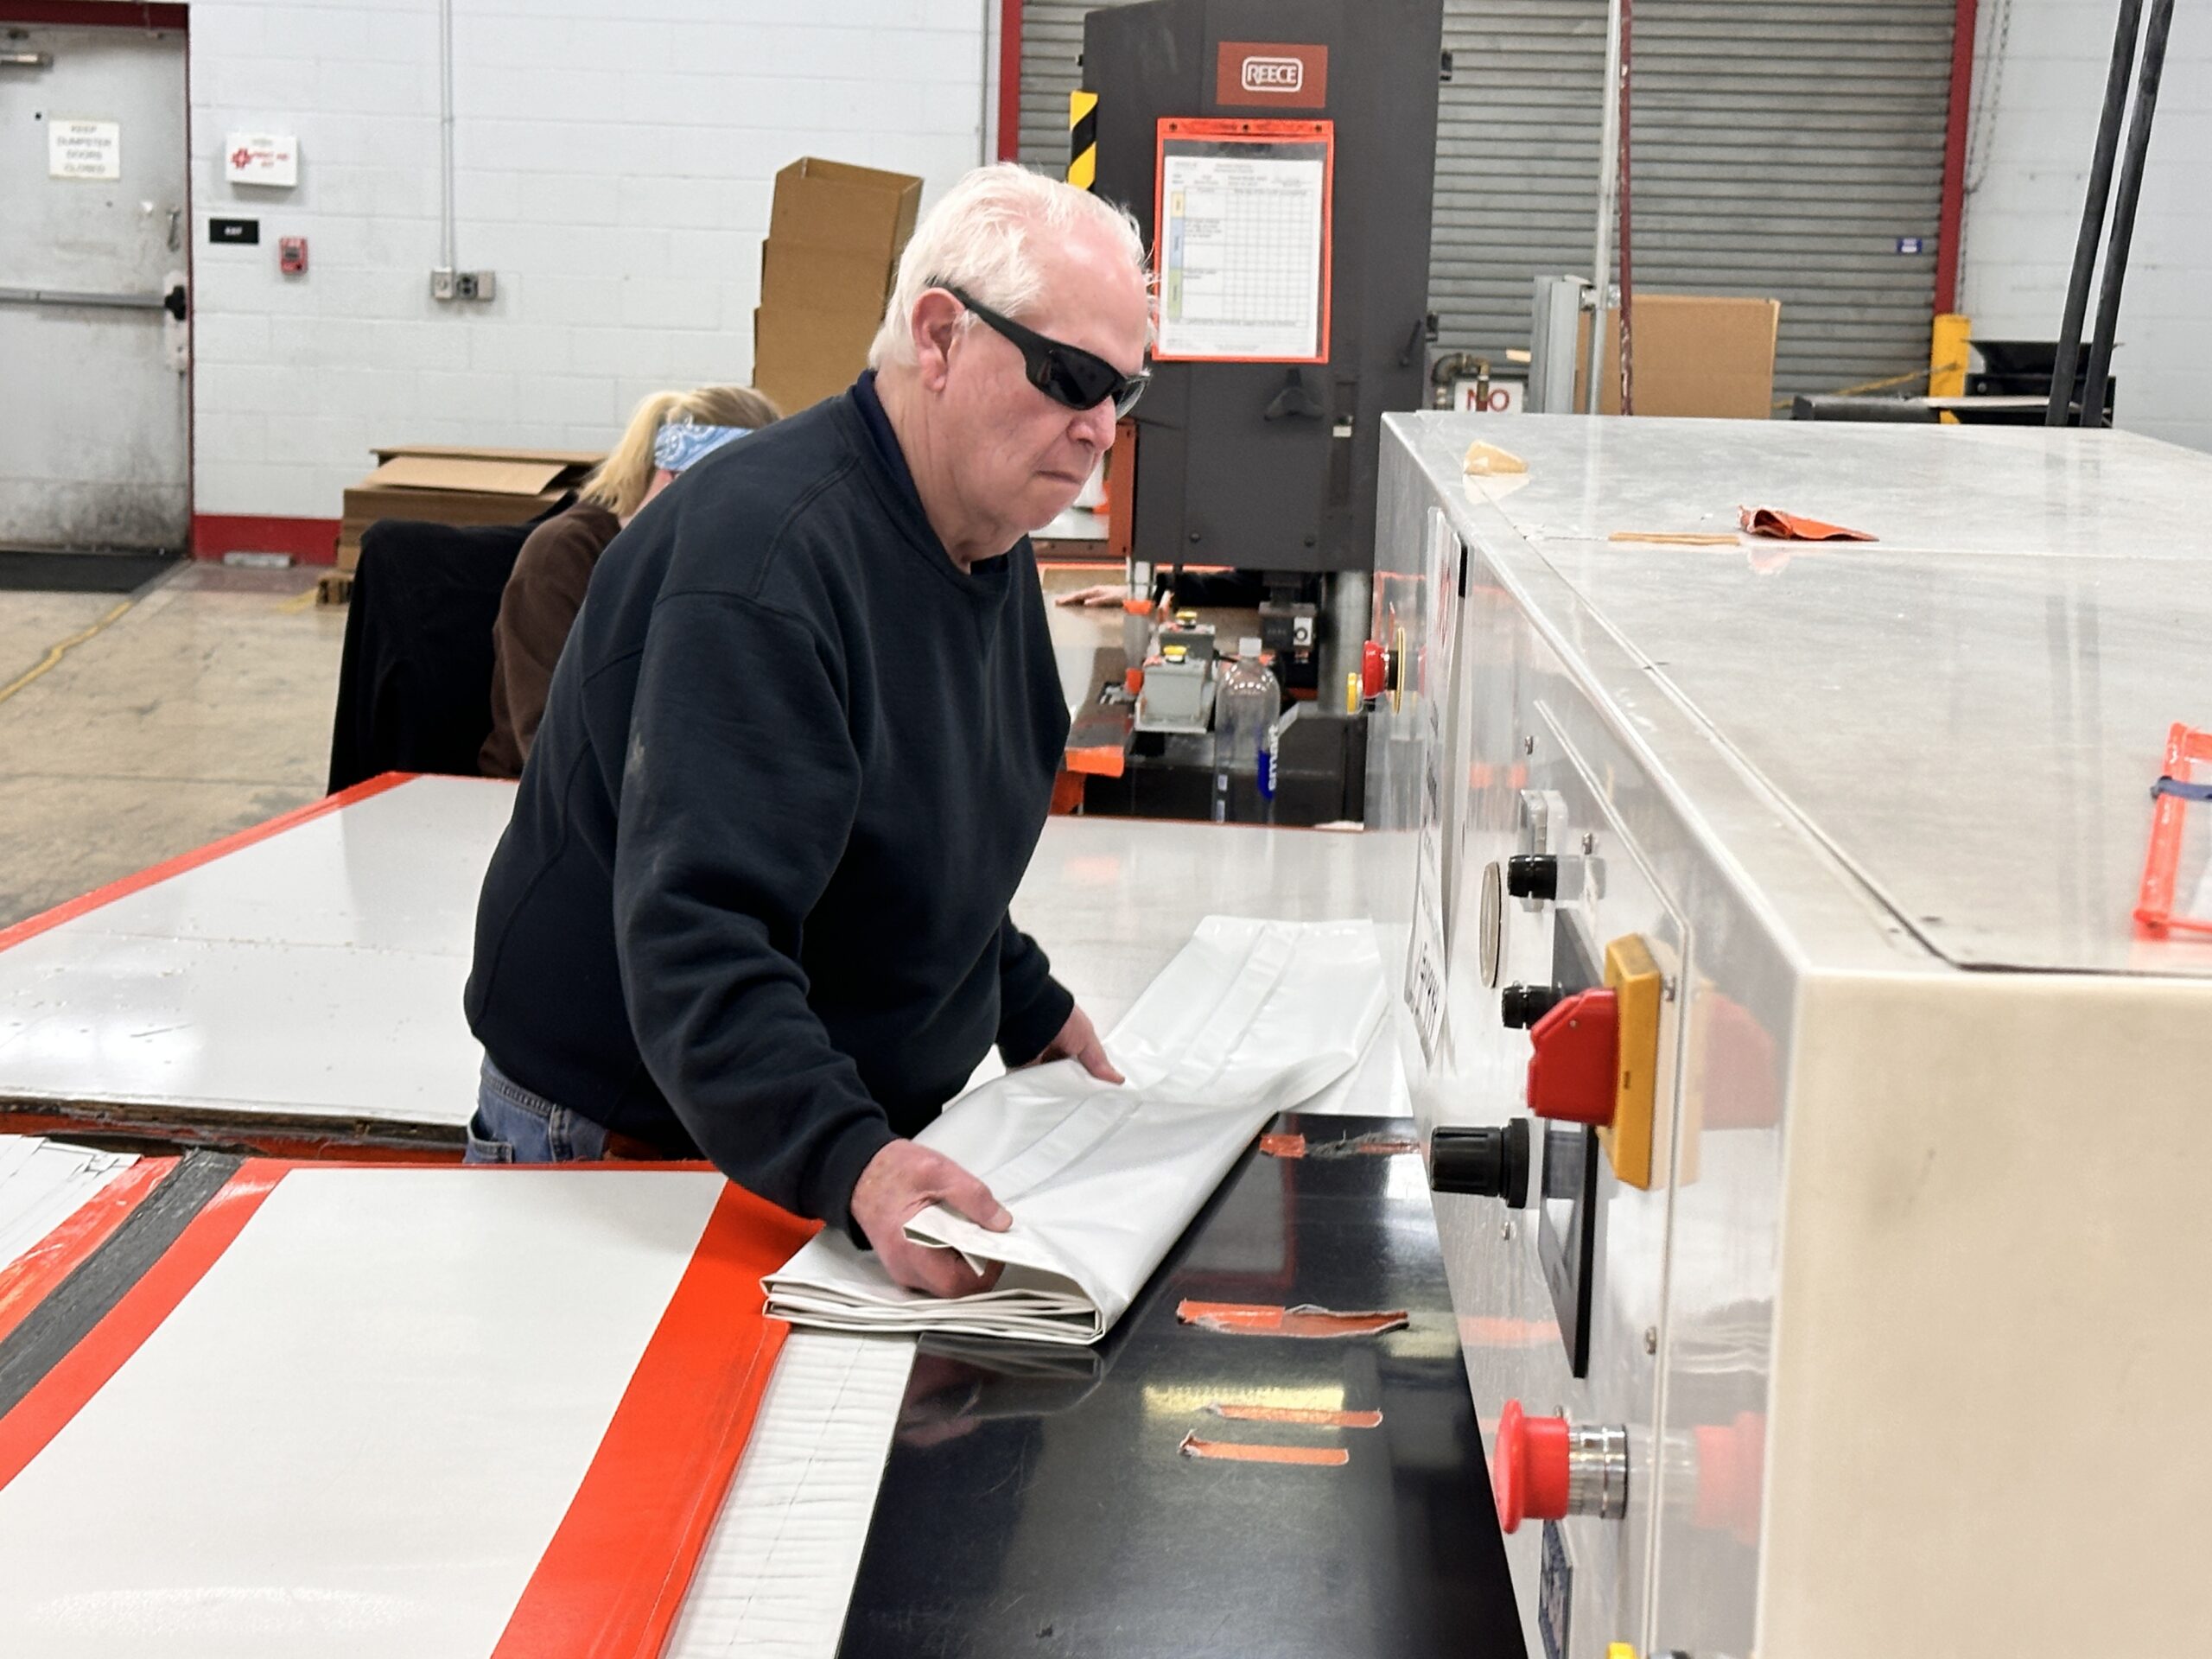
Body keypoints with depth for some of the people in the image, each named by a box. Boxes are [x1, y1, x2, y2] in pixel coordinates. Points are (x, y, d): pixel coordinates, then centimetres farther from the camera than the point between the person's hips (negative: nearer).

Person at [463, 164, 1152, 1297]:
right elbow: (695, 934, -36)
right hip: (622, 1150, -8)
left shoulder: (987, 539, 6)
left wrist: (1026, 1014, 18)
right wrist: (851, 1163, -46)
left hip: (864, 1140, 8)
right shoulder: (765, 556, -26)